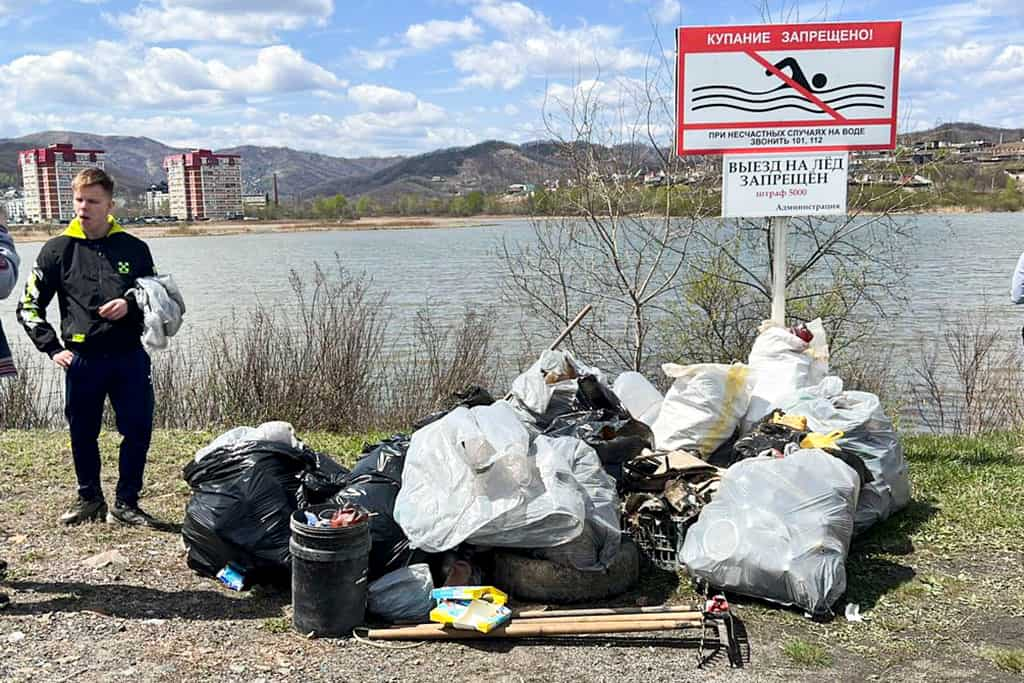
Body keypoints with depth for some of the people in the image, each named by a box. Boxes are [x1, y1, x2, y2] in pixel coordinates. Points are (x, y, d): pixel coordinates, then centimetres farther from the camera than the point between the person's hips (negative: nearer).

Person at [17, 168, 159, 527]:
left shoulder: (133, 248, 4)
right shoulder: (59, 250, 2)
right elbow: (29, 306, 7)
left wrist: (131, 305, -9)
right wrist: (52, 348, -2)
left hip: (129, 356, 0)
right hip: (82, 359, 0)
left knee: (138, 431, 0)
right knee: (83, 434, 11)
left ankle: (125, 503, 16)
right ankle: (89, 499, 30)